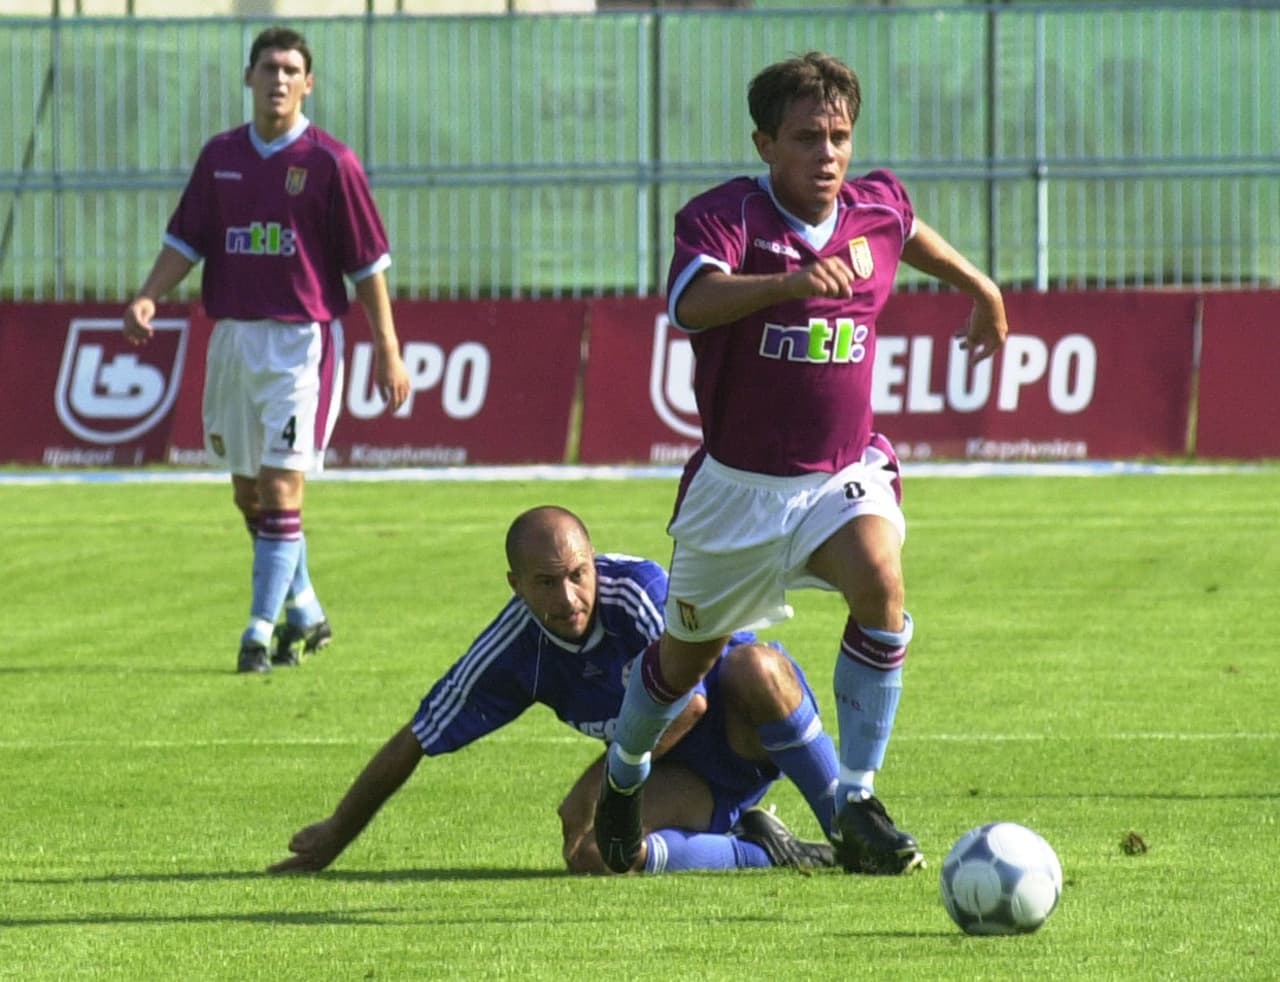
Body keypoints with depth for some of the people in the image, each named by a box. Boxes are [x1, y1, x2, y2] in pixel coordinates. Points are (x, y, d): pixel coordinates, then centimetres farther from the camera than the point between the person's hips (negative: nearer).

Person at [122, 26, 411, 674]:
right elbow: (186, 241, 12)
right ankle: (304, 613, 27)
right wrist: (148, 298, -4)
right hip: (233, 337, 6)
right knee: (248, 492, 11)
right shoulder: (220, 157, 8)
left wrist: (387, 347, -4)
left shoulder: (329, 162, -6)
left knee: (281, 488, -12)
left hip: (301, 340, -6)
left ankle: (262, 629, -10)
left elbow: (367, 262, -3)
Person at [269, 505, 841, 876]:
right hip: (682, 774, 4)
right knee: (593, 854, -28)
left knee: (751, 668, -40)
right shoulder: (513, 650, -11)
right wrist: (333, 839, 4)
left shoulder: (638, 589, -25)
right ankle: (758, 852, -6)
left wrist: (601, 784, -25)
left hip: (747, 728, -4)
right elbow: (413, 743, -2)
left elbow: (688, 702, -30)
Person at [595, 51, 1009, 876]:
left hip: (843, 473, 2)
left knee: (881, 586, -29)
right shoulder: (726, 216, -18)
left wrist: (981, 289, 38)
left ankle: (858, 807, -20)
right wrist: (791, 281, -55)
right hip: (737, 482, -2)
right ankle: (623, 777, 47)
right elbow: (691, 302, -40)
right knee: (688, 655, 14)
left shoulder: (877, 210, -3)